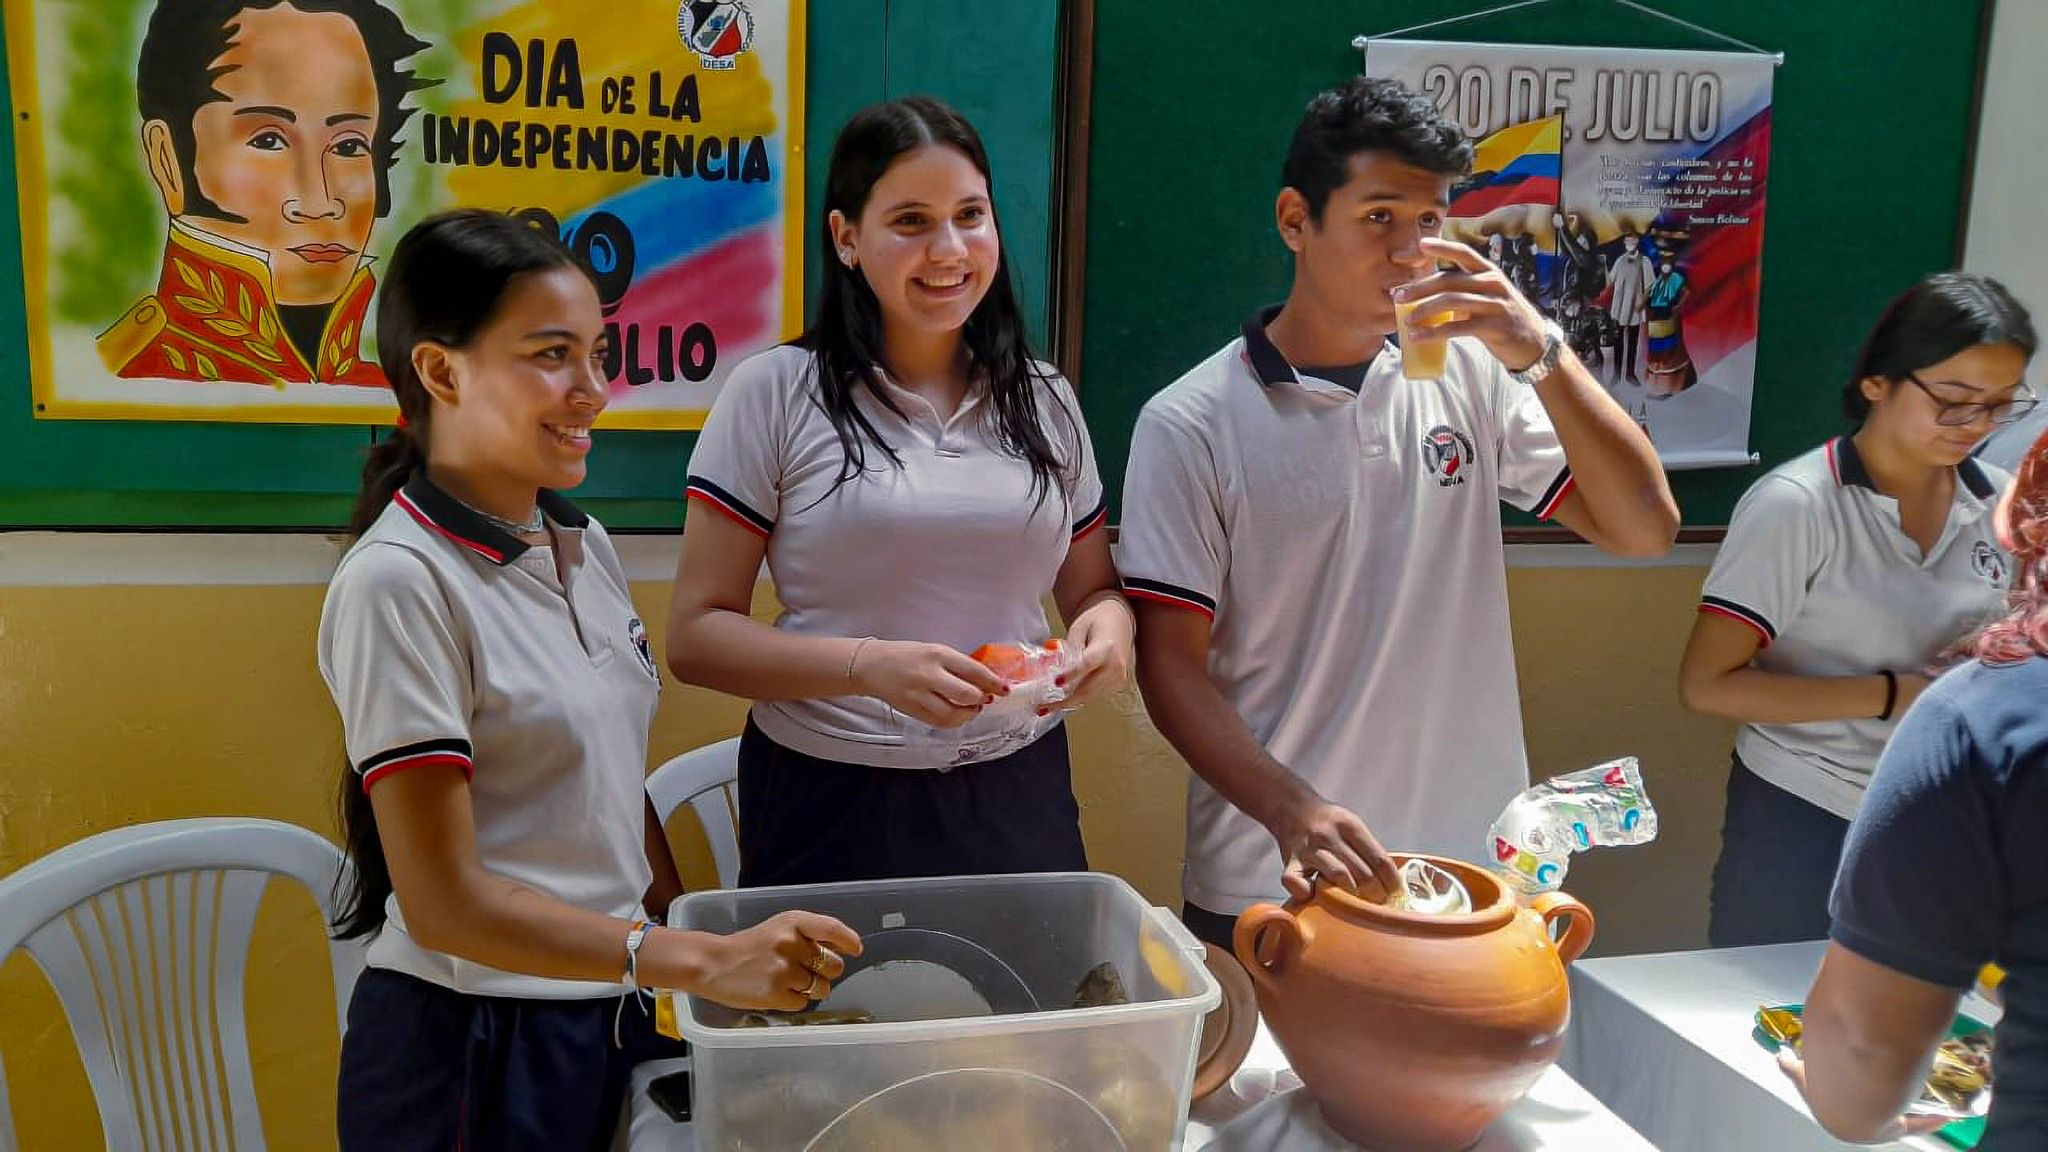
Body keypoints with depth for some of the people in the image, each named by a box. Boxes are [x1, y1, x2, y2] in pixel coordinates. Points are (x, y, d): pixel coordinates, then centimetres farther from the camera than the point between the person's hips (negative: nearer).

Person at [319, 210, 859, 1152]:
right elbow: (445, 901, -21)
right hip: (471, 1045, -7)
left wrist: (689, 928, 9)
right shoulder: (399, 583, -18)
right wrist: (706, 963, -26)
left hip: (615, 1010, 7)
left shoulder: (585, 546, 4)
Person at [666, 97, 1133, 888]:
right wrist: (871, 665, -22)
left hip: (1019, 800, 3)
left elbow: (1091, 588, 15)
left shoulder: (1043, 400, 7)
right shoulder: (775, 394, -5)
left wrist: (1108, 625, -9)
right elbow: (695, 636, -7)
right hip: (831, 809, -3)